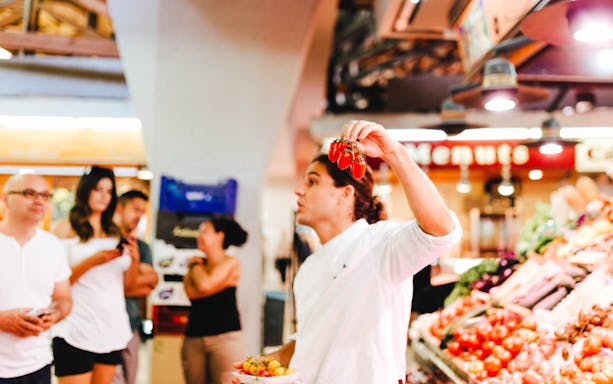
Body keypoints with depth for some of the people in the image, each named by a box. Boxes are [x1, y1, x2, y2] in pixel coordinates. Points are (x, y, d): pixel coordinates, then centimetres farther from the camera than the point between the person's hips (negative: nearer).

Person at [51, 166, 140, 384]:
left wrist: (134, 259, -6)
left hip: (113, 329, 5)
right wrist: (92, 261, -19)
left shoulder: (115, 233, 14)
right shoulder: (66, 229, 0)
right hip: (76, 331, -5)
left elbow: (128, 285, 13)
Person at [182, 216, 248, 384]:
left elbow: (205, 286, -13)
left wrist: (195, 265, 3)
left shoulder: (231, 263, 0)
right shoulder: (198, 265, 14)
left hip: (225, 337, -5)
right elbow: (191, 292, -2)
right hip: (193, 338, 5)